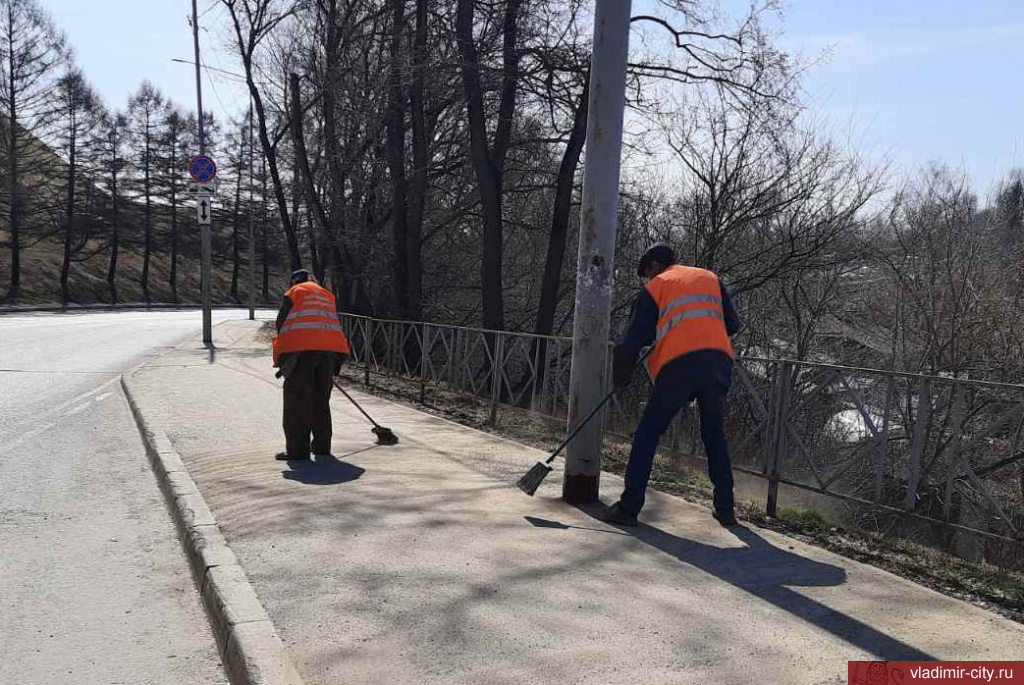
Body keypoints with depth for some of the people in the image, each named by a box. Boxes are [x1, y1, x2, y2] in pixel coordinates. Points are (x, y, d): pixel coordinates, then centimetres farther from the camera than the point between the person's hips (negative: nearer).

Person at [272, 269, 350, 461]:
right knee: (321, 400, 15)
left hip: (301, 349, -5)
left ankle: (298, 449, -3)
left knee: (298, 400, -1)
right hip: (329, 350, 6)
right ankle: (322, 446, 20)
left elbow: (281, 321, 6)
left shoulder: (295, 292, 9)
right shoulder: (328, 294, 25)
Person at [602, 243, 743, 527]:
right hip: (719, 362, 4)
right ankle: (725, 509, 20)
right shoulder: (711, 278, 23)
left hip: (678, 365, -4)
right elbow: (733, 326, 18)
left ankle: (629, 508, 4)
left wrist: (620, 378, 18)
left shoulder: (656, 287, 12)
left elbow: (633, 338, 8)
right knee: (715, 436, 20)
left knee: (647, 434, 7)